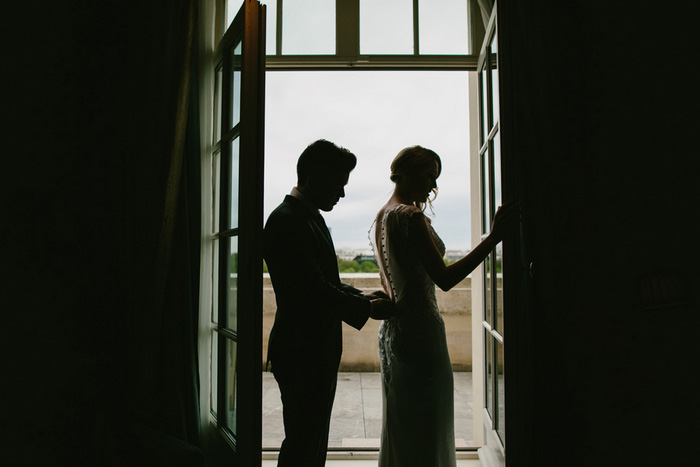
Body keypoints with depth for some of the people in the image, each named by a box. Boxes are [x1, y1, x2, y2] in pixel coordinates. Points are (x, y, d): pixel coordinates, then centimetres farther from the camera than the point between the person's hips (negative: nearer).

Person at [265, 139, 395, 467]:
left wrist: (362, 296, 5)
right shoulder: (286, 221, -19)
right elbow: (314, 291, -24)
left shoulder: (311, 217, 13)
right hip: (301, 354, -10)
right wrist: (367, 309, -14)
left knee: (314, 441, 20)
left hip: (319, 350, 10)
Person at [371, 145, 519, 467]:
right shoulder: (411, 217, -17)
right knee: (427, 429, 2)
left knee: (399, 426, 19)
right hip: (420, 329, -10)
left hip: (392, 329, 10)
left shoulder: (382, 216, 12)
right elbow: (444, 278, -22)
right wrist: (493, 238, -23)